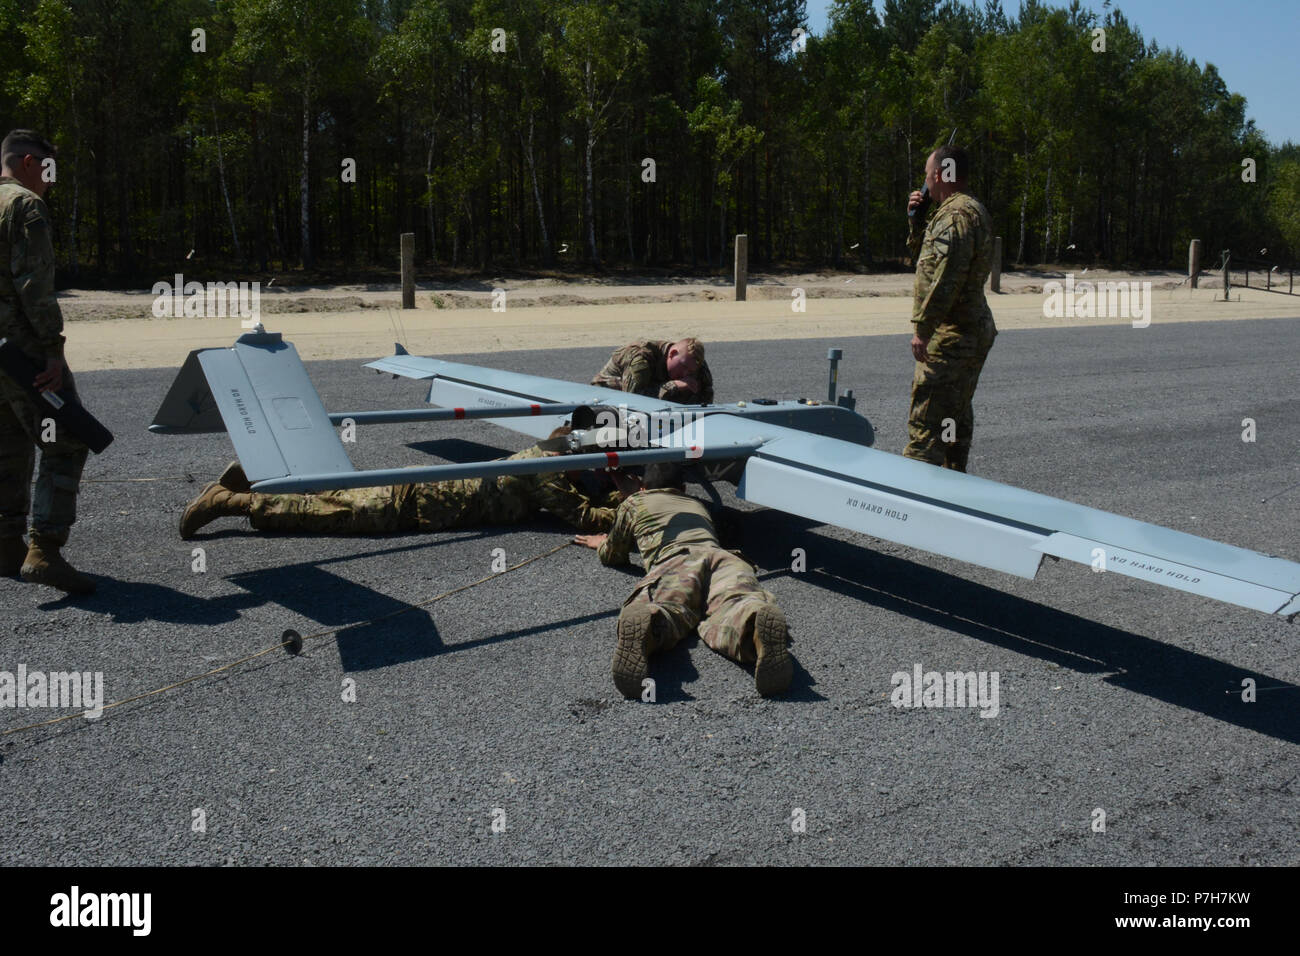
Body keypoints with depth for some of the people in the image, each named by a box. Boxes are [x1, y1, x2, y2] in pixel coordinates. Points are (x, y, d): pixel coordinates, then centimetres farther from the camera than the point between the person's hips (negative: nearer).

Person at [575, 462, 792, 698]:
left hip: (671, 560, -2)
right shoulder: (697, 504, 48)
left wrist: (601, 543, 68)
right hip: (721, 556, 2)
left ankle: (643, 628, -66)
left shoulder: (635, 502, 36)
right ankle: (751, 622, -64)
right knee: (733, 602, -28)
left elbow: (611, 556, 47)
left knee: (664, 607, -29)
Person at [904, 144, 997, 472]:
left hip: (950, 337, -11)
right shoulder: (972, 211, 19)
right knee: (957, 415, 19)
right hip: (973, 332, 11)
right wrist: (916, 220, 15)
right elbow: (925, 257, 28)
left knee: (926, 420, -12)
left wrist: (923, 328, -25)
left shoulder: (956, 216, -17)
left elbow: (947, 277, -26)